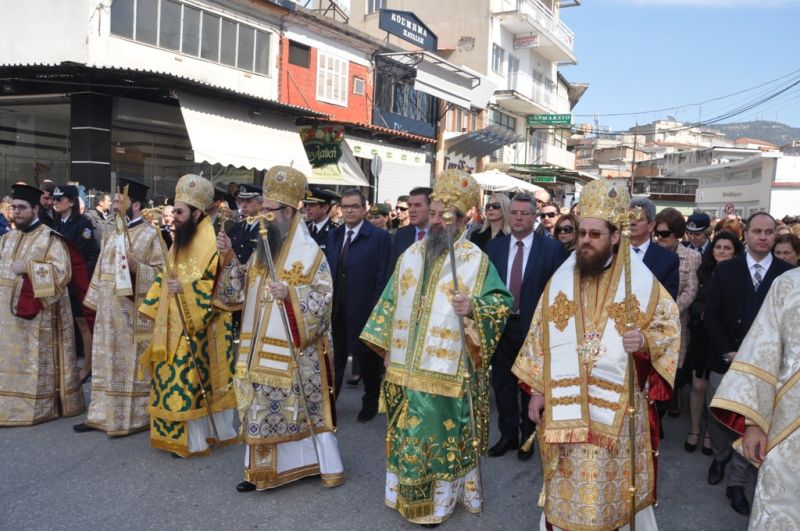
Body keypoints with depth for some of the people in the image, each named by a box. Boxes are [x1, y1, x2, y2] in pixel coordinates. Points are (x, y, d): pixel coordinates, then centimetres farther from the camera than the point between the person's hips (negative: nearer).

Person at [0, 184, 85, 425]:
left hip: (37, 313, -7)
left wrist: (27, 267, -20)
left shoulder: (50, 238, -7)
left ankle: (40, 406, 9)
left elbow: (61, 271, -16)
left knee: (37, 360, 0)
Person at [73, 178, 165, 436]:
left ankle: (131, 419, 12)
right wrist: (95, 300, 15)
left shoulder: (150, 234, -9)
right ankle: (103, 415, 24)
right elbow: (102, 267, 18)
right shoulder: (111, 231, 12)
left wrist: (137, 267, -26)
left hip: (133, 312, -7)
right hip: (108, 310, 7)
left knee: (131, 364, 1)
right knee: (106, 362, 13)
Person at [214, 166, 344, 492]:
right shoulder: (261, 250, 10)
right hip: (261, 348, 6)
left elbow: (323, 299, -15)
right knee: (261, 408, 12)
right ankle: (262, 470, 26)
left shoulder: (310, 253, -11)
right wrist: (229, 259, -1)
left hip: (295, 351, -6)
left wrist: (290, 295, -29)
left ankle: (327, 464, 22)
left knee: (305, 407, 4)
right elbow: (241, 291, 11)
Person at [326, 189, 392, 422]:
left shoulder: (379, 237, -9)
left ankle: (371, 403, 35)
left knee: (368, 360, 14)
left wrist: (376, 311, -14)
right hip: (336, 311, 4)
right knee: (334, 359, 10)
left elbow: (382, 278, -11)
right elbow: (327, 272, 9)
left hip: (363, 312, -3)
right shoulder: (332, 236, 8)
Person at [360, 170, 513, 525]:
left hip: (447, 371, -5)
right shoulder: (411, 255, 8)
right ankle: (408, 494, 35)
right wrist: (386, 347, 9)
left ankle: (440, 499, 25)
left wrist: (473, 307, -26)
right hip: (406, 367, 5)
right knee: (407, 434, 16)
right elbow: (391, 303, 12)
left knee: (443, 435, 6)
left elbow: (502, 302, -7)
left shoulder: (476, 261, -7)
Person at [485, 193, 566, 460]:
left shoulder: (552, 248, -6)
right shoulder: (494, 246, 4)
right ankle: (507, 435, 30)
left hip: (534, 327, -3)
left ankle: (528, 437, 28)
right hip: (500, 325, 3)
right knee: (502, 383, 13)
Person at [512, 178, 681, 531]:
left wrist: (645, 340, -20)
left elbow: (669, 328, 2)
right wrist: (537, 390, 4)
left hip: (618, 405, -2)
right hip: (564, 403, 2)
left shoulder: (641, 281, -3)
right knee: (568, 487, 12)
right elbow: (541, 336, 6)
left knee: (615, 484, 9)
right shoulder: (560, 280, 3)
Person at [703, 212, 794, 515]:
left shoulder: (788, 274, -2)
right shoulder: (725, 270, 0)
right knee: (717, 418, 11)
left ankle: (737, 483, 20)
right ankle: (721, 456, 40)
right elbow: (711, 315, -1)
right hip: (725, 361, 1)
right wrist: (728, 352, -9)